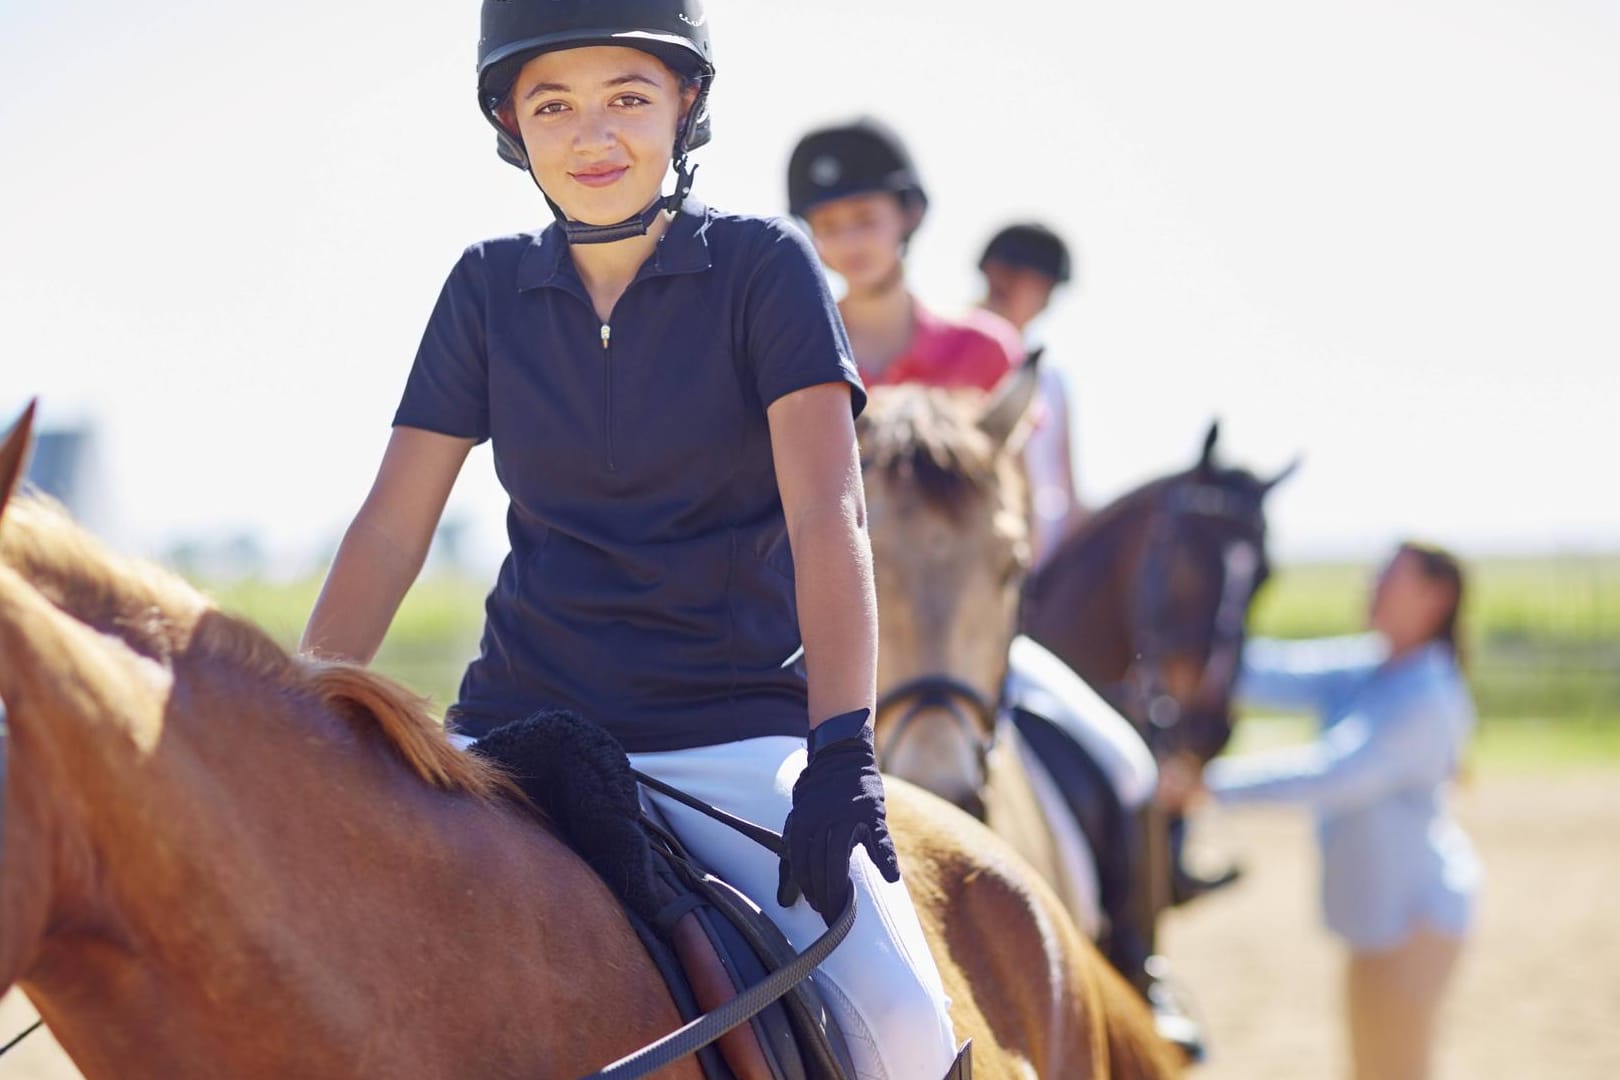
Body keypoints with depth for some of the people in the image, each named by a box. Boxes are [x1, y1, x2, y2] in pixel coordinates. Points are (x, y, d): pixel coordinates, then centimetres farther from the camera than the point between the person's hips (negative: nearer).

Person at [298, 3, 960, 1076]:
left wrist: (840, 753, -24)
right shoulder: (489, 287, 8)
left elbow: (826, 514, -12)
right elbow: (390, 533, 9)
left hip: (734, 734, -2)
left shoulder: (764, 265, -1)